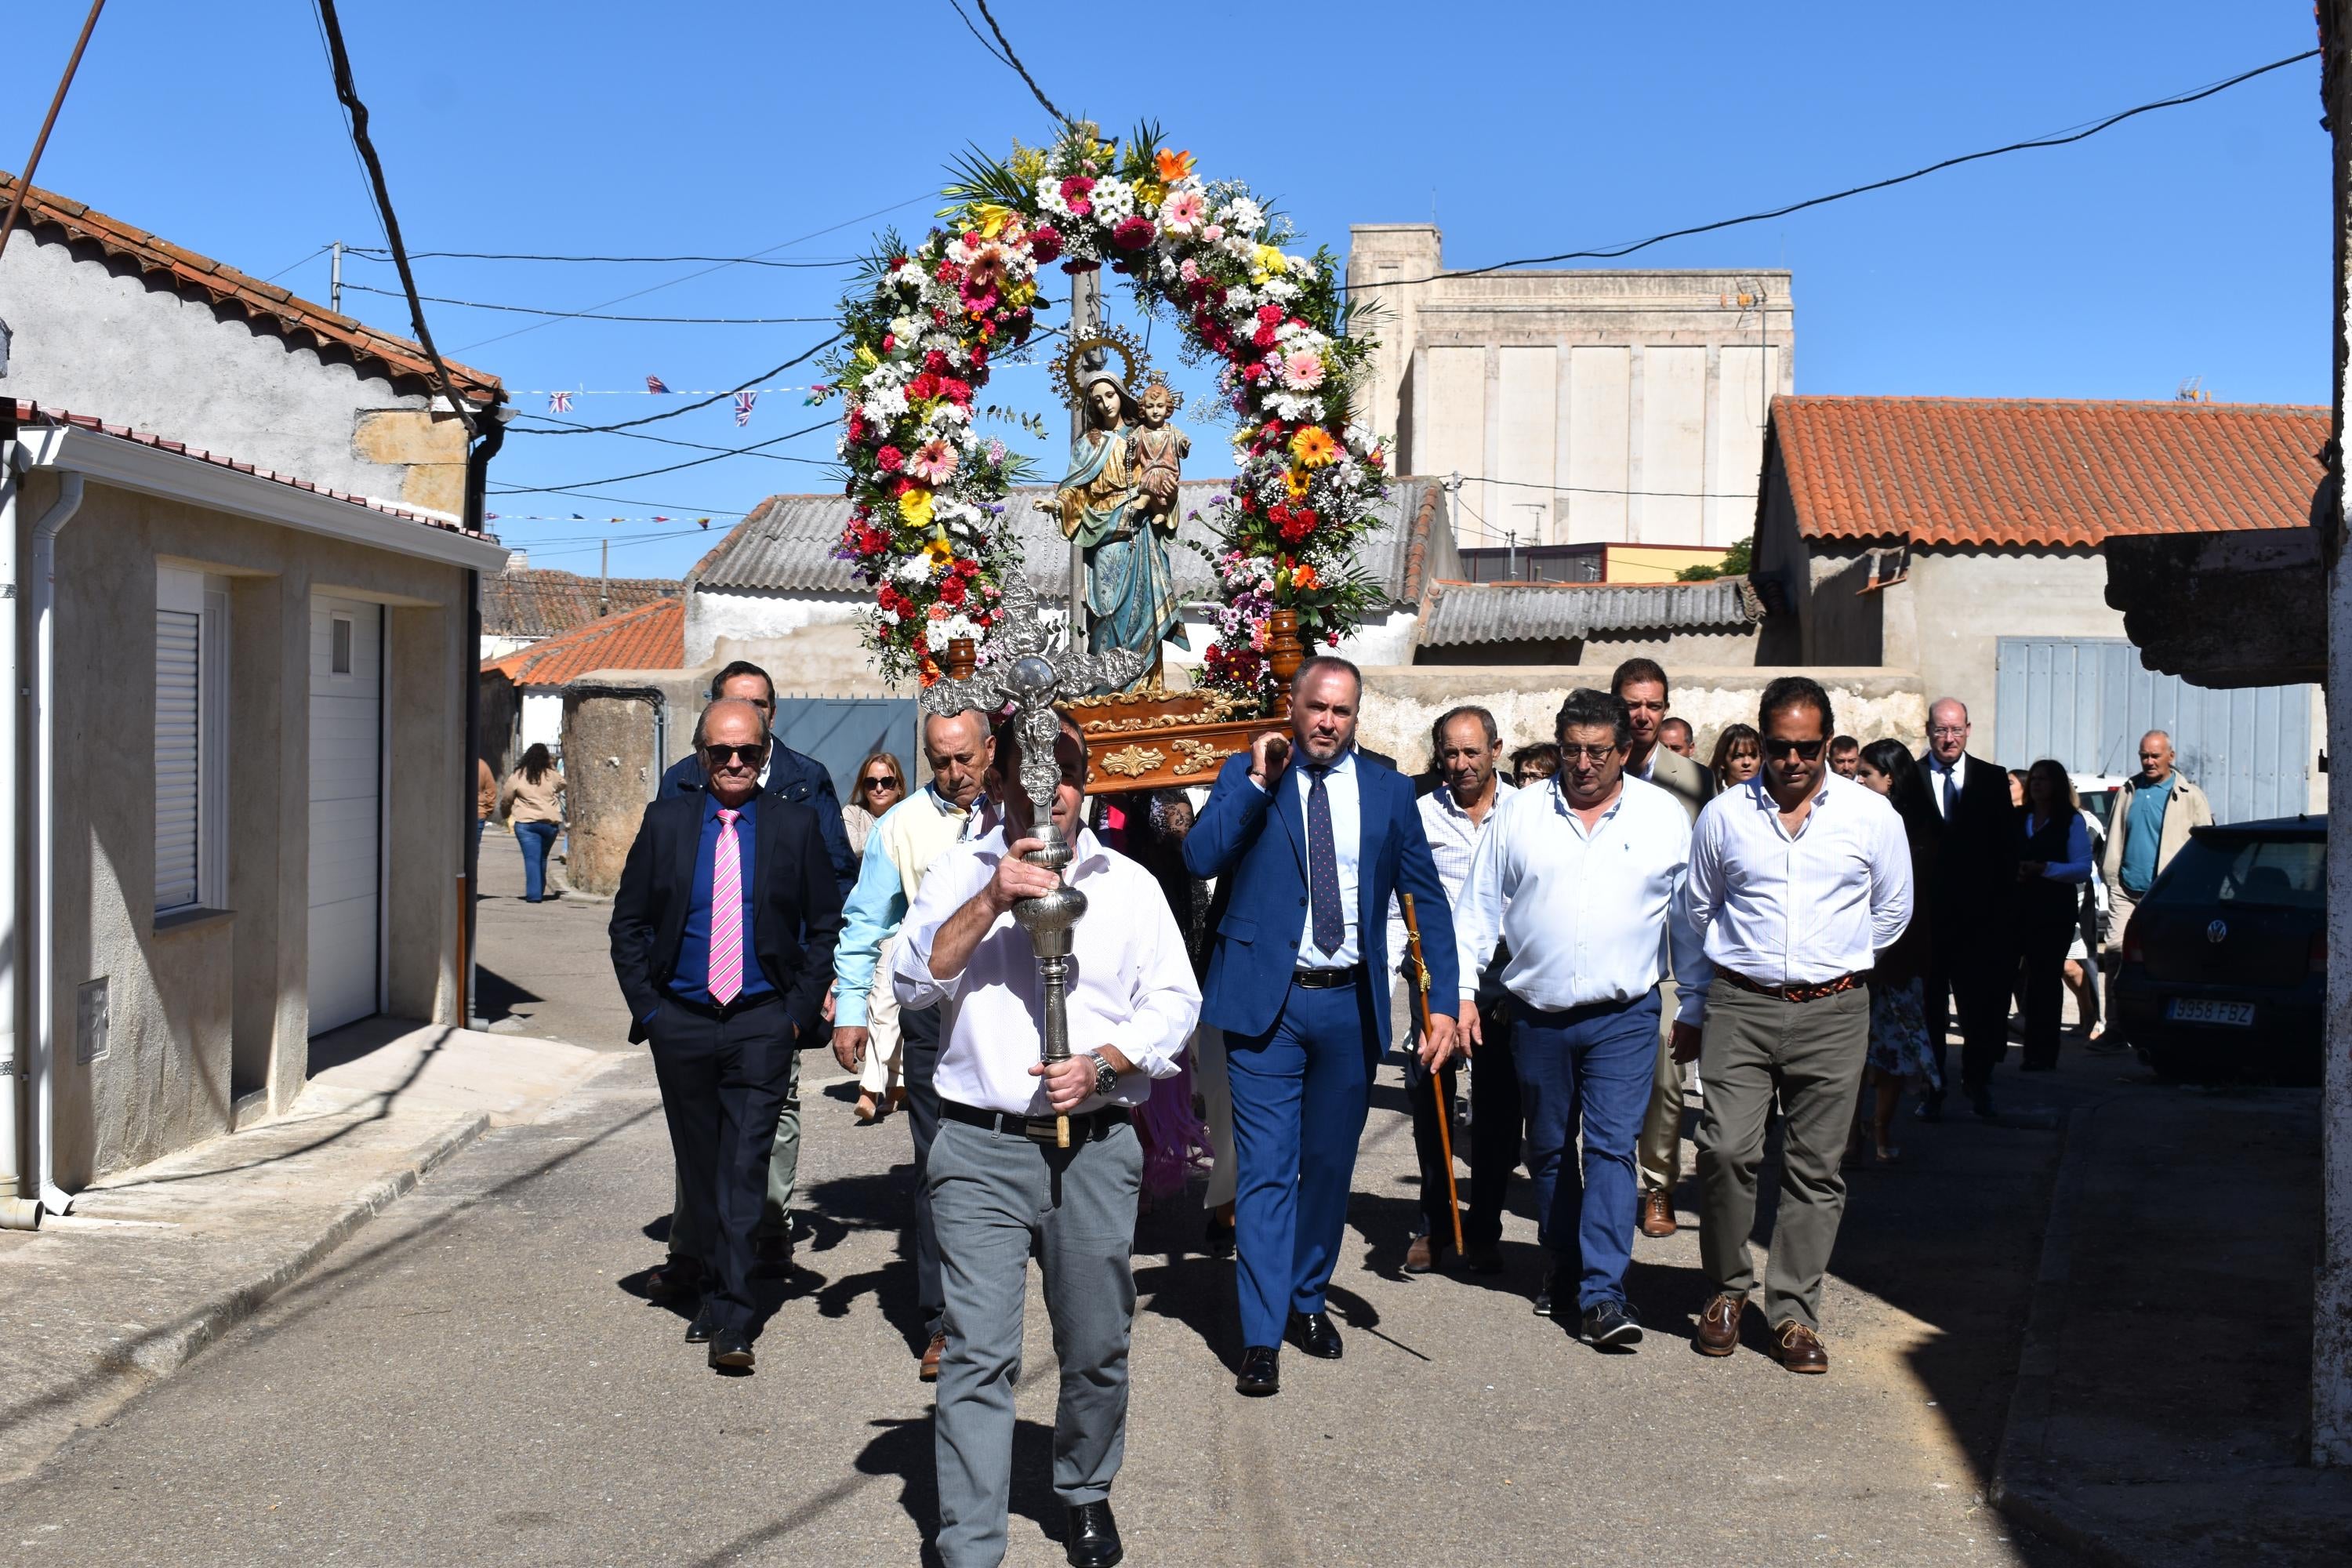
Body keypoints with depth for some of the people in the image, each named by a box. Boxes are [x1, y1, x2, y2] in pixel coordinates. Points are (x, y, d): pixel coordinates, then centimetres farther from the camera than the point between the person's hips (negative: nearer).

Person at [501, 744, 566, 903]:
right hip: (551, 822, 2)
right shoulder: (552, 775, 2)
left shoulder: (517, 776, -1)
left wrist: (507, 814, 27)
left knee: (532, 858, -3)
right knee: (542, 858, 17)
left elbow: (505, 800, 8)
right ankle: (540, 890, 20)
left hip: (526, 823, -2)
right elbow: (562, 784, 25)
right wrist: (553, 766, 32)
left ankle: (534, 894, -11)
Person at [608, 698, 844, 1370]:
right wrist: (647, 1007, 0)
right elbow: (628, 924, 9)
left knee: (744, 1168, -10)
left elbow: (826, 927, 7)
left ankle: (732, 1320, -10)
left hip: (762, 1023, -2)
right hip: (681, 1022, 2)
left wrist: (800, 1011, -1)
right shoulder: (665, 822, 5)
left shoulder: (796, 825, 2)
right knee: (699, 1168, 11)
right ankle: (716, 1292, 25)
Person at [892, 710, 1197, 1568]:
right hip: (980, 1150, -1)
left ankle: (1086, 1492, 36)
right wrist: (990, 902, -16)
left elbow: (1173, 1002, 5)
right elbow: (912, 982, -5)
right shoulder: (959, 873, 6)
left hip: (1095, 1149, 2)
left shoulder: (1128, 883, 8)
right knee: (977, 1354, -5)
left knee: (1097, 1348, 11)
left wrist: (1100, 1065, -11)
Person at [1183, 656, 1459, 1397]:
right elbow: (1199, 857, -13)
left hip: (1350, 1003, 3)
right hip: (1267, 1000, -3)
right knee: (1266, 1169, -4)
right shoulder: (1249, 774, 1)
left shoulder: (1387, 790, 6)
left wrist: (1442, 1001, -2)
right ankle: (1261, 1337, 0)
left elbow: (1428, 899, 6)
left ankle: (1308, 1301, 33)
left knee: (1330, 1165, 15)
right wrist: (1257, 779, -17)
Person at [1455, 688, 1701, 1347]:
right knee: (1548, 1150, 13)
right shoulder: (1520, 813, 3)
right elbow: (1480, 907, 6)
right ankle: (1561, 1270, 30)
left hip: (1624, 1015, -2)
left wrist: (1695, 1008, 6)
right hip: (1537, 1014, 2)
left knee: (1612, 1146, -10)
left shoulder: (1665, 816, 1)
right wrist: (1463, 991, 0)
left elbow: (1689, 919, 6)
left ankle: (1603, 1294, -10)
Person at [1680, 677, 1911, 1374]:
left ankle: (1794, 1313, 12)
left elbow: (1892, 910, 20)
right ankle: (1727, 1287, 10)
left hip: (1831, 1010, 0)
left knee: (1815, 1167, 2)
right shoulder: (1724, 814, 5)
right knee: (1726, 1150, -11)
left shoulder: (1872, 816, 4)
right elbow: (1697, 912, 19)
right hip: (1739, 1007, 0)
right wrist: (1696, 1008, 21)